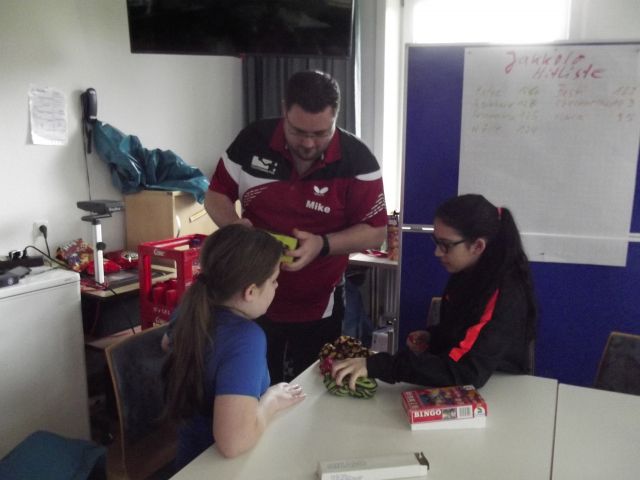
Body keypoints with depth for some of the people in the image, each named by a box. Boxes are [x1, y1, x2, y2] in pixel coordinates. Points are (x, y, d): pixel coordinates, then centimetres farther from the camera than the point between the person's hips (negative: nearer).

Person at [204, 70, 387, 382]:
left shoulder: (358, 161, -15)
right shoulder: (253, 140, -11)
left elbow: (376, 232, -12)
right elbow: (216, 194, 0)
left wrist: (323, 245, -28)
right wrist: (234, 226, -21)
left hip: (318, 307, -1)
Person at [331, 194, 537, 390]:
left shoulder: (505, 295, -24)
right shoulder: (469, 274, 0)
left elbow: (463, 371, -33)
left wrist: (376, 366, -36)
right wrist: (432, 336, -2)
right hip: (467, 388, 7)